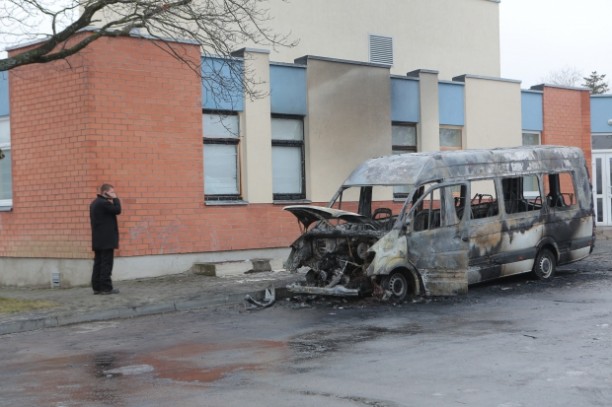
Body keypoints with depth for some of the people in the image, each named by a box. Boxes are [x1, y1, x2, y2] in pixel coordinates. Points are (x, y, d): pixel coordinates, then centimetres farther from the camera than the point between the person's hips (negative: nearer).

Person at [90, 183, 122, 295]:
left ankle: (97, 287, 8)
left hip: (98, 240, 10)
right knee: (106, 264, -7)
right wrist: (115, 199, -4)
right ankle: (106, 288, -7)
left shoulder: (95, 203, 17)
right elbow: (117, 210, -11)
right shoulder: (104, 203, -16)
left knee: (98, 263, 8)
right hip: (106, 240, -10)